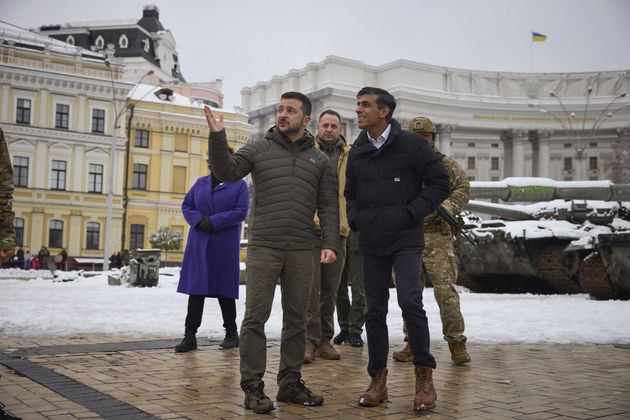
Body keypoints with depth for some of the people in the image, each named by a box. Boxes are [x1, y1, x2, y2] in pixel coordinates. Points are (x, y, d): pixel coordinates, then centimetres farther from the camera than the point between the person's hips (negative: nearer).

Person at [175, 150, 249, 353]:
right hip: (199, 244, 3)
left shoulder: (239, 185, 2)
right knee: (196, 289, 0)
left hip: (225, 246, -3)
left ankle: (231, 333, 18)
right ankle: (190, 335, 4)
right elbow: (186, 205, 11)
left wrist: (214, 222, -16)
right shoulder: (201, 183, 14)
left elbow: (241, 211, -8)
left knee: (224, 290, 5)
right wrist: (199, 221, -9)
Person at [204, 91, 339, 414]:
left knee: (296, 320, 8)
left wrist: (330, 244, -6)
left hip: (301, 252, 2)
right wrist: (217, 136, -17)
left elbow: (329, 207, 6)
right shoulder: (258, 149, 7)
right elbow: (226, 172, -4)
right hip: (263, 248, -2)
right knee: (255, 318, -2)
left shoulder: (320, 160, 11)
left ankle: (290, 384, 19)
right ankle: (253, 387, 6)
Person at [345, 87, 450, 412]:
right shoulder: (357, 152, 11)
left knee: (410, 301, -18)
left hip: (405, 239, -5)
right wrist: (355, 218, 5)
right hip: (370, 242, 5)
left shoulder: (410, 144, -4)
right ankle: (378, 379, 17)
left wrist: (411, 212, -11)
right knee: (375, 310, 7)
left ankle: (424, 375, -1)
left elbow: (440, 183, -3)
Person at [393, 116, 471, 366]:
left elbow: (462, 189, 3)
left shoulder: (446, 165, 8)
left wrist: (444, 208, -13)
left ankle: (456, 342, 5)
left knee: (446, 290, -7)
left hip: (437, 236, -3)